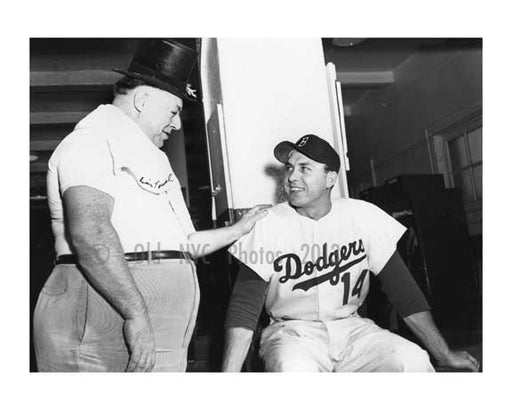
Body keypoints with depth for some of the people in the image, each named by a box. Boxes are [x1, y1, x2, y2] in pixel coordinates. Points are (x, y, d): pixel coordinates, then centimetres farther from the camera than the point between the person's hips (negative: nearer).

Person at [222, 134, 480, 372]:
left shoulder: (363, 216, -4)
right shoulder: (267, 225, -10)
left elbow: (400, 286, 0)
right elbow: (245, 307, -11)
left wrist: (445, 355, -2)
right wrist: (229, 374, -22)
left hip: (350, 327, 3)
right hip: (292, 332, -2)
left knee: (413, 360, -22)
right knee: (294, 369, -35)